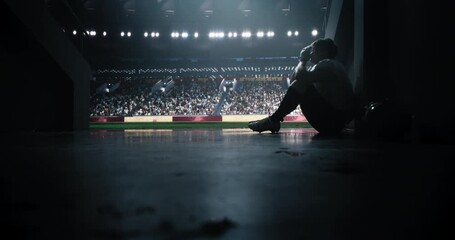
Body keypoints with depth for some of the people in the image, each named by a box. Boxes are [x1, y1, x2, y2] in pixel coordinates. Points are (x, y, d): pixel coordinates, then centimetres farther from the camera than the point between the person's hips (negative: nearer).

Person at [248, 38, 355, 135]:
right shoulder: (323, 66, 20)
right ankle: (274, 121, 2)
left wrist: (302, 61, -7)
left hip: (335, 120, -10)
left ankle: (273, 120, -13)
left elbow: (302, 77, -27)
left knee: (299, 85, -18)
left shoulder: (328, 64, -11)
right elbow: (293, 80, 18)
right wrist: (302, 61, 10)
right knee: (297, 84, 13)